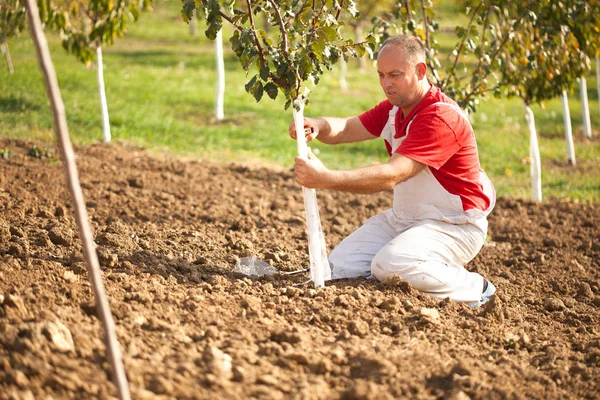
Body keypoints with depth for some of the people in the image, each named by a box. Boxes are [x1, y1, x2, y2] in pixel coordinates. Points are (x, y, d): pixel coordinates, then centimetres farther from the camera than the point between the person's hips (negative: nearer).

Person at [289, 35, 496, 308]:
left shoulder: (441, 118, -25)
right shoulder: (394, 108, 6)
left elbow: (391, 177, -34)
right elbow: (344, 129, -1)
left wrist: (326, 178, -43)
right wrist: (317, 126, -26)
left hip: (453, 225, -9)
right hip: (403, 217, 9)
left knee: (391, 266, -33)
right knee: (340, 267, -4)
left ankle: (473, 288, -11)